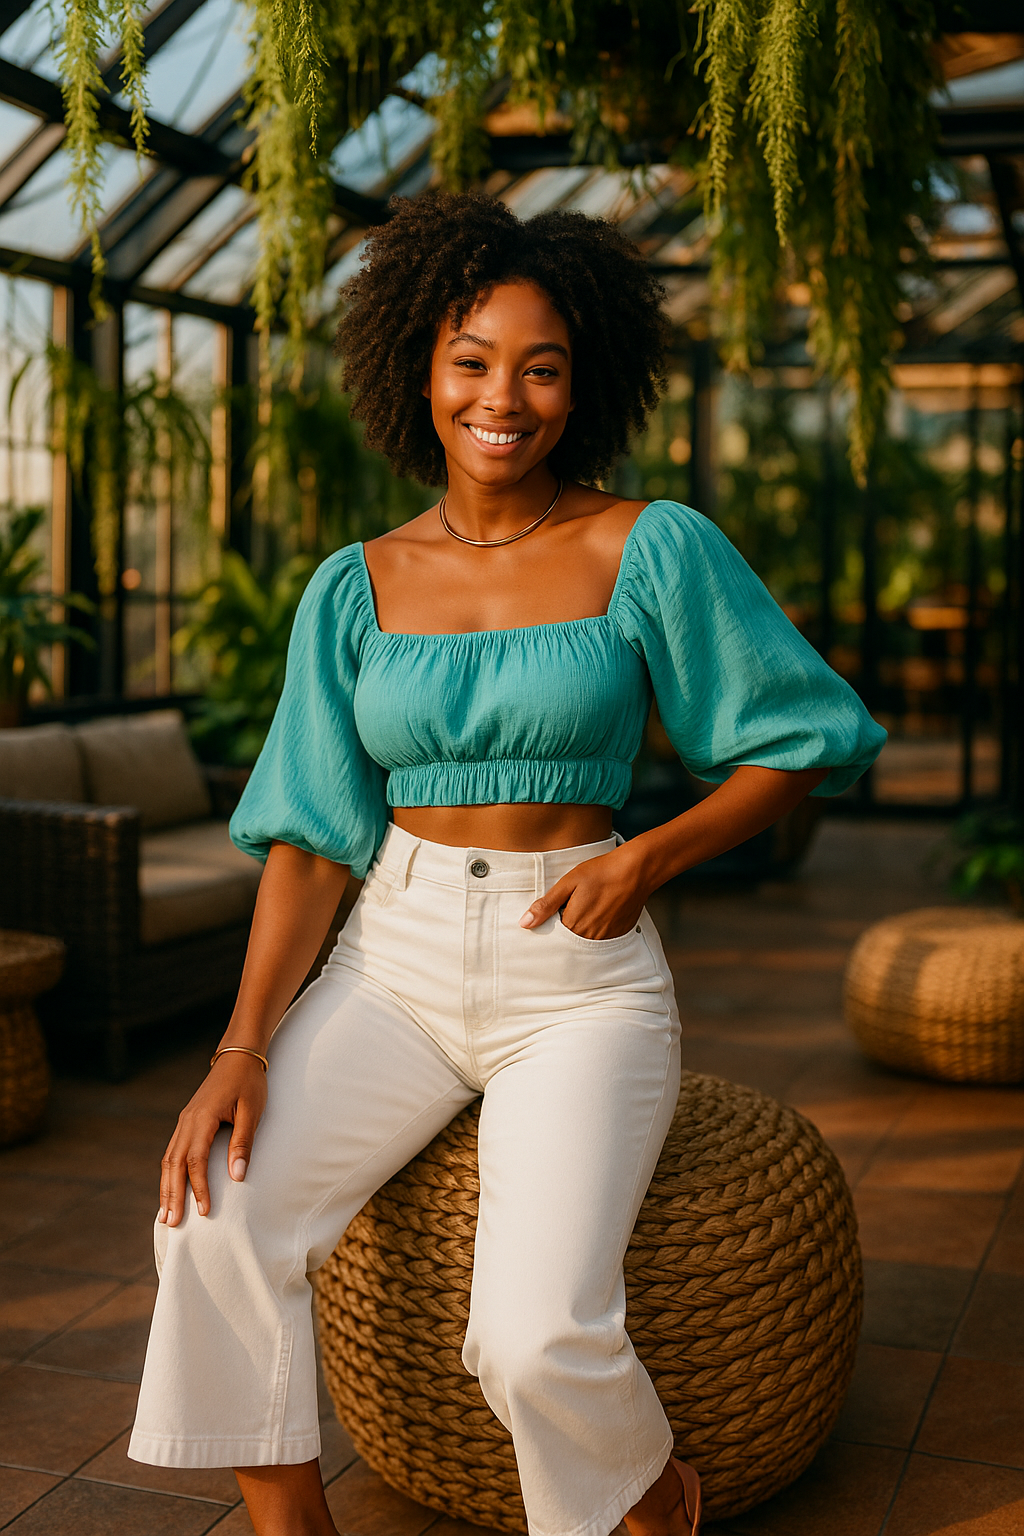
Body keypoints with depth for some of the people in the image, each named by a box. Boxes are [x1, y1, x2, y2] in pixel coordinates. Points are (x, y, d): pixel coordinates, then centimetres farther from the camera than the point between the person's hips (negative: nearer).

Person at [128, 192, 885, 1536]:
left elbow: (809, 739, 3)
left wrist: (648, 859, -11)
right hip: (394, 964, 3)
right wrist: (244, 1046, -10)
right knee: (214, 1224, -21)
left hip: (579, 984, -3)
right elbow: (314, 833, 2)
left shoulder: (652, 550, -4)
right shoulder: (356, 589, 5)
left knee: (537, 1336, -23)